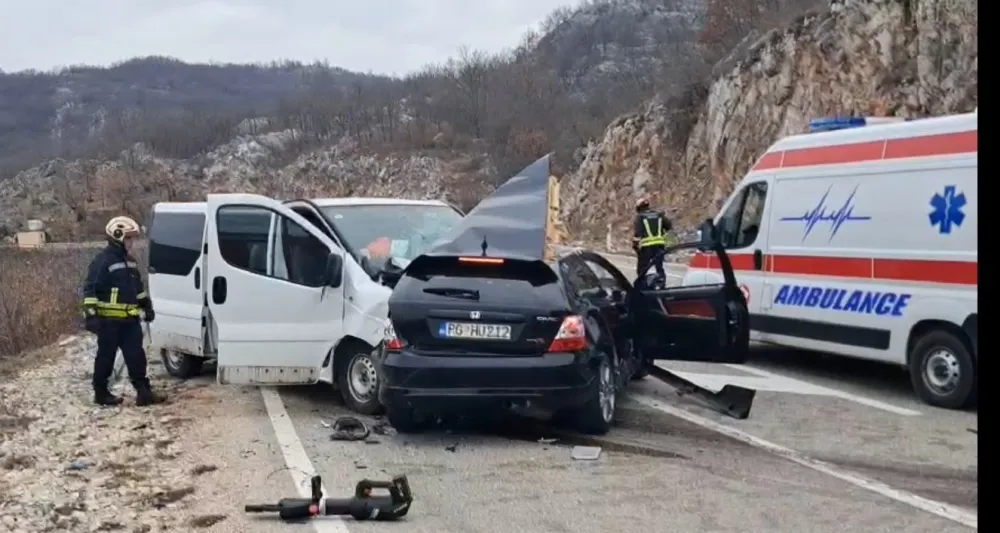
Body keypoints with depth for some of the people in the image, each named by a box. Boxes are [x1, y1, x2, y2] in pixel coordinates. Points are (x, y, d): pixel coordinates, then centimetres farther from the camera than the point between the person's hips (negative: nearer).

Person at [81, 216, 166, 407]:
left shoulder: (129, 260, 14)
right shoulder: (103, 261, -12)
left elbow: (138, 286, 26)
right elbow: (90, 289, -16)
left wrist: (147, 306, 24)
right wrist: (91, 314, -22)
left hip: (129, 319, 8)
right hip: (109, 320, -8)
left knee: (136, 355, 4)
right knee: (106, 357, 4)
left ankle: (144, 392, 4)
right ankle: (101, 394, 16)